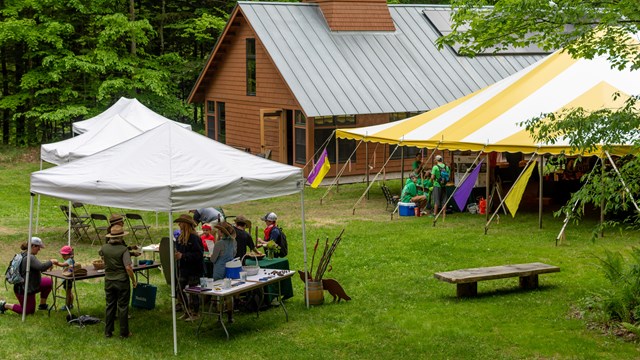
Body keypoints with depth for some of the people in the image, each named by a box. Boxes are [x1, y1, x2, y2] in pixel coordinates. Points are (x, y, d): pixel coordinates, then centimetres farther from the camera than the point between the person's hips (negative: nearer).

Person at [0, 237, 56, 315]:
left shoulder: (23, 254, 5)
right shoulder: (30, 258, -27)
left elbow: (37, 267, 17)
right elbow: (41, 267, -39)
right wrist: (51, 262, -21)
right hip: (24, 290, -10)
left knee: (48, 282, 11)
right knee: (29, 311, 7)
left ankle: (42, 305, 22)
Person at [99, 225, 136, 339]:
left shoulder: (104, 248, -3)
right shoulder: (123, 249, -17)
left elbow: (100, 253, 23)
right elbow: (128, 267, -20)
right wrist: (134, 281, -9)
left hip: (109, 281, 4)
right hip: (122, 282, -4)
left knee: (110, 306, 13)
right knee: (122, 307, 5)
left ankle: (108, 332, 19)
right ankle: (124, 333, 12)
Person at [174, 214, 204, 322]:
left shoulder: (194, 238, -18)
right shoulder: (180, 238, 8)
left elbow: (198, 254, -23)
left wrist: (182, 256, -26)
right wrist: (176, 254, -2)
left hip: (194, 269, -8)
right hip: (184, 268, 8)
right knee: (179, 290, 9)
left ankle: (194, 314, 15)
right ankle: (187, 311, 24)